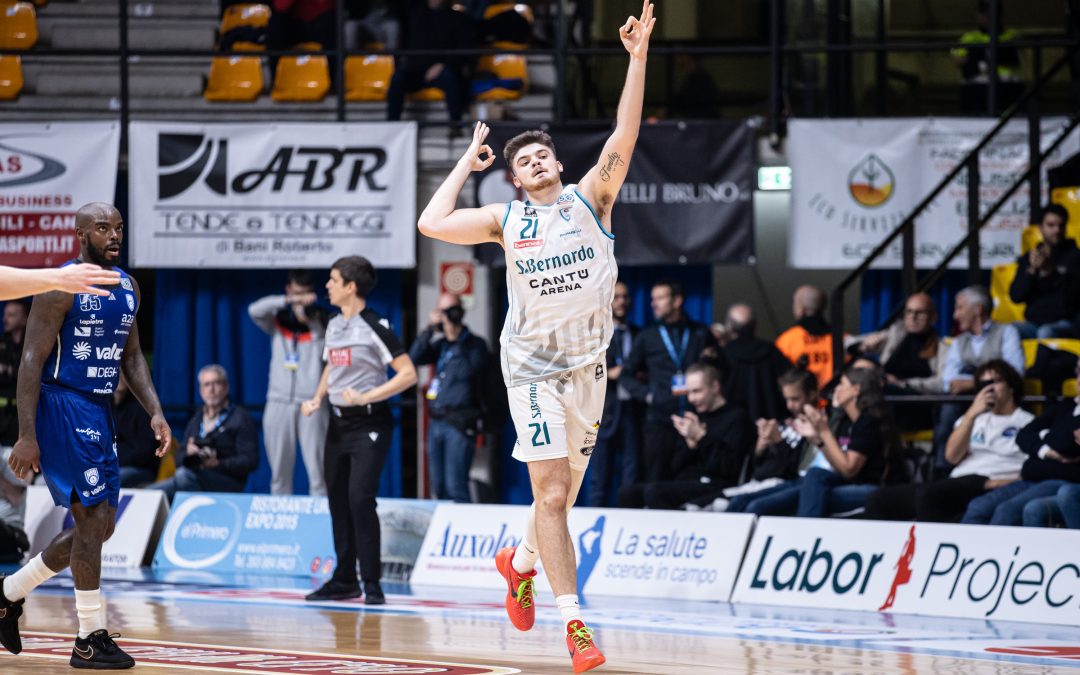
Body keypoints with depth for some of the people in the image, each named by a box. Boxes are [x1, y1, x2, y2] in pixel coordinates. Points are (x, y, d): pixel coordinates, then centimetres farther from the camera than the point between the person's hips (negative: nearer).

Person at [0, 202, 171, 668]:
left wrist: (155, 412, 5)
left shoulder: (128, 288, 11)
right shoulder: (62, 287, -13)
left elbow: (131, 356, 19)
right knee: (94, 517, -12)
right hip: (62, 407, -9)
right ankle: (90, 640, -5)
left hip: (98, 412, 9)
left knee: (98, 525, 11)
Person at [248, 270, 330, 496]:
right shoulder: (278, 320, 12)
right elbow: (255, 310, -8)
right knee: (279, 471, 3)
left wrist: (313, 324, -15)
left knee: (317, 470, -10)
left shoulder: (321, 320, 7)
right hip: (279, 402, 2)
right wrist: (290, 301, -17)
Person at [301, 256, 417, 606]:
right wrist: (317, 399, 8)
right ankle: (344, 580, 19)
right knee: (337, 499, 9)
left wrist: (367, 397, -23)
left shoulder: (374, 327, -14)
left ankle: (372, 583, -12)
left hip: (368, 423, -8)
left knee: (360, 498, -17)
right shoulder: (334, 326, 10)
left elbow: (408, 374, -16)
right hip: (338, 423, 8)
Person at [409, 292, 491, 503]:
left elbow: (467, 371, -15)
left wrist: (456, 339, -14)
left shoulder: (474, 344, 0)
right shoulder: (441, 345, 16)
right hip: (437, 422, 7)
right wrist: (429, 330, -6)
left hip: (459, 424, -7)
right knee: (439, 488, 9)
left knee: (456, 487, -15)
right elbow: (414, 358, 3)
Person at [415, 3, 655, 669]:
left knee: (565, 487, 14)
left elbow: (624, 138, -10)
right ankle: (574, 621, -12)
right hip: (533, 366, -2)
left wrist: (638, 57, -19)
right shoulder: (507, 219, 1)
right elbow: (432, 223, -8)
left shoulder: (589, 199, 2)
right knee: (550, 492, -11)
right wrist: (467, 163, 3)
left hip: (589, 363, 2)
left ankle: (520, 560, 43)